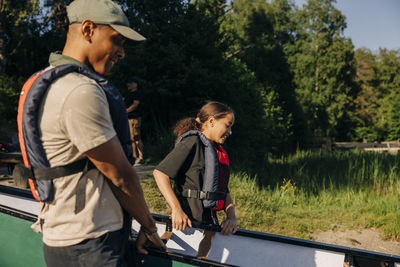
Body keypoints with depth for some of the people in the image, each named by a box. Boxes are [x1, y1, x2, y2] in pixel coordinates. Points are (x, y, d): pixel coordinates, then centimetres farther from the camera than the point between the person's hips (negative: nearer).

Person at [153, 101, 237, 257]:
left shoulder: (218, 151, 18)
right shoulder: (193, 143, -9)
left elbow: (224, 191, 17)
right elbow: (160, 173, -16)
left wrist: (231, 217, 0)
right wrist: (177, 209, -23)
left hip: (210, 222, 8)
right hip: (189, 222, -8)